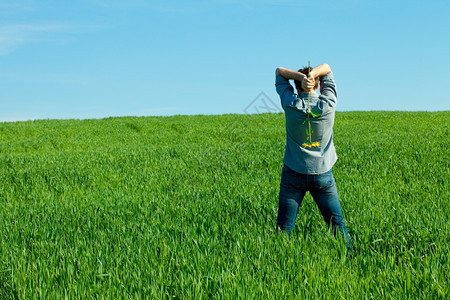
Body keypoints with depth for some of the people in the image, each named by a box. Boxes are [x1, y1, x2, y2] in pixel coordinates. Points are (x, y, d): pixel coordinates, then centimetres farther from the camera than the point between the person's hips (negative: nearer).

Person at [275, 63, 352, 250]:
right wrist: (313, 74, -12)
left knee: (284, 227, 1)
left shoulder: (291, 104, -8)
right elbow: (326, 68, 8)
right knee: (337, 223, 11)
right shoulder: (328, 105, -6)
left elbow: (279, 72, 6)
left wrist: (300, 76, -12)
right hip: (323, 174, 1)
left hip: (293, 174, -1)